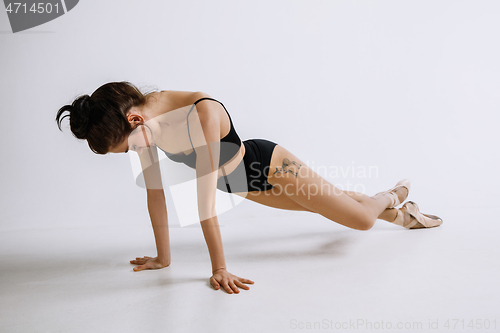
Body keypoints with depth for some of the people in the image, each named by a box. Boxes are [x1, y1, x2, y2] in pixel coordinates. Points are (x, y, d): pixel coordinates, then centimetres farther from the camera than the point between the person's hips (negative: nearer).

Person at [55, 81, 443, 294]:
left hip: (270, 167, -7)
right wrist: (163, 257, -6)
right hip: (243, 186, 7)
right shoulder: (144, 117, -18)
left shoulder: (204, 112, -40)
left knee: (362, 220, 2)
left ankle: (393, 197, 40)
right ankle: (398, 216, 52)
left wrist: (219, 268, -33)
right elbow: (155, 190, -12)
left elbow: (205, 196, -39)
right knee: (325, 206, 25)